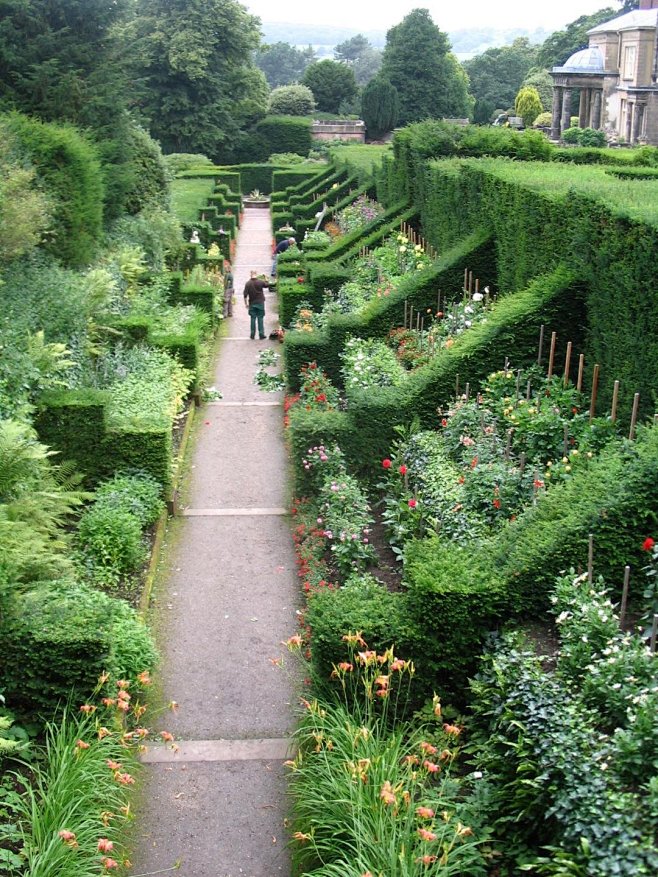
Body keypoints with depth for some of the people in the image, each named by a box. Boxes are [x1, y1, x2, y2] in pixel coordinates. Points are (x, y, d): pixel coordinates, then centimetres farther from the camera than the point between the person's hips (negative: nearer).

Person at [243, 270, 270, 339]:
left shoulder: (248, 283, -6)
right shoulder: (260, 282, -8)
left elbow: (245, 294, -5)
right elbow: (267, 285, 13)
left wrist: (246, 303, 4)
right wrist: (266, 280, 29)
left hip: (252, 303, 1)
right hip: (260, 303, -1)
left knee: (253, 318, 8)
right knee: (260, 318, 3)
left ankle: (252, 334, 9)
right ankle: (261, 334, 2)